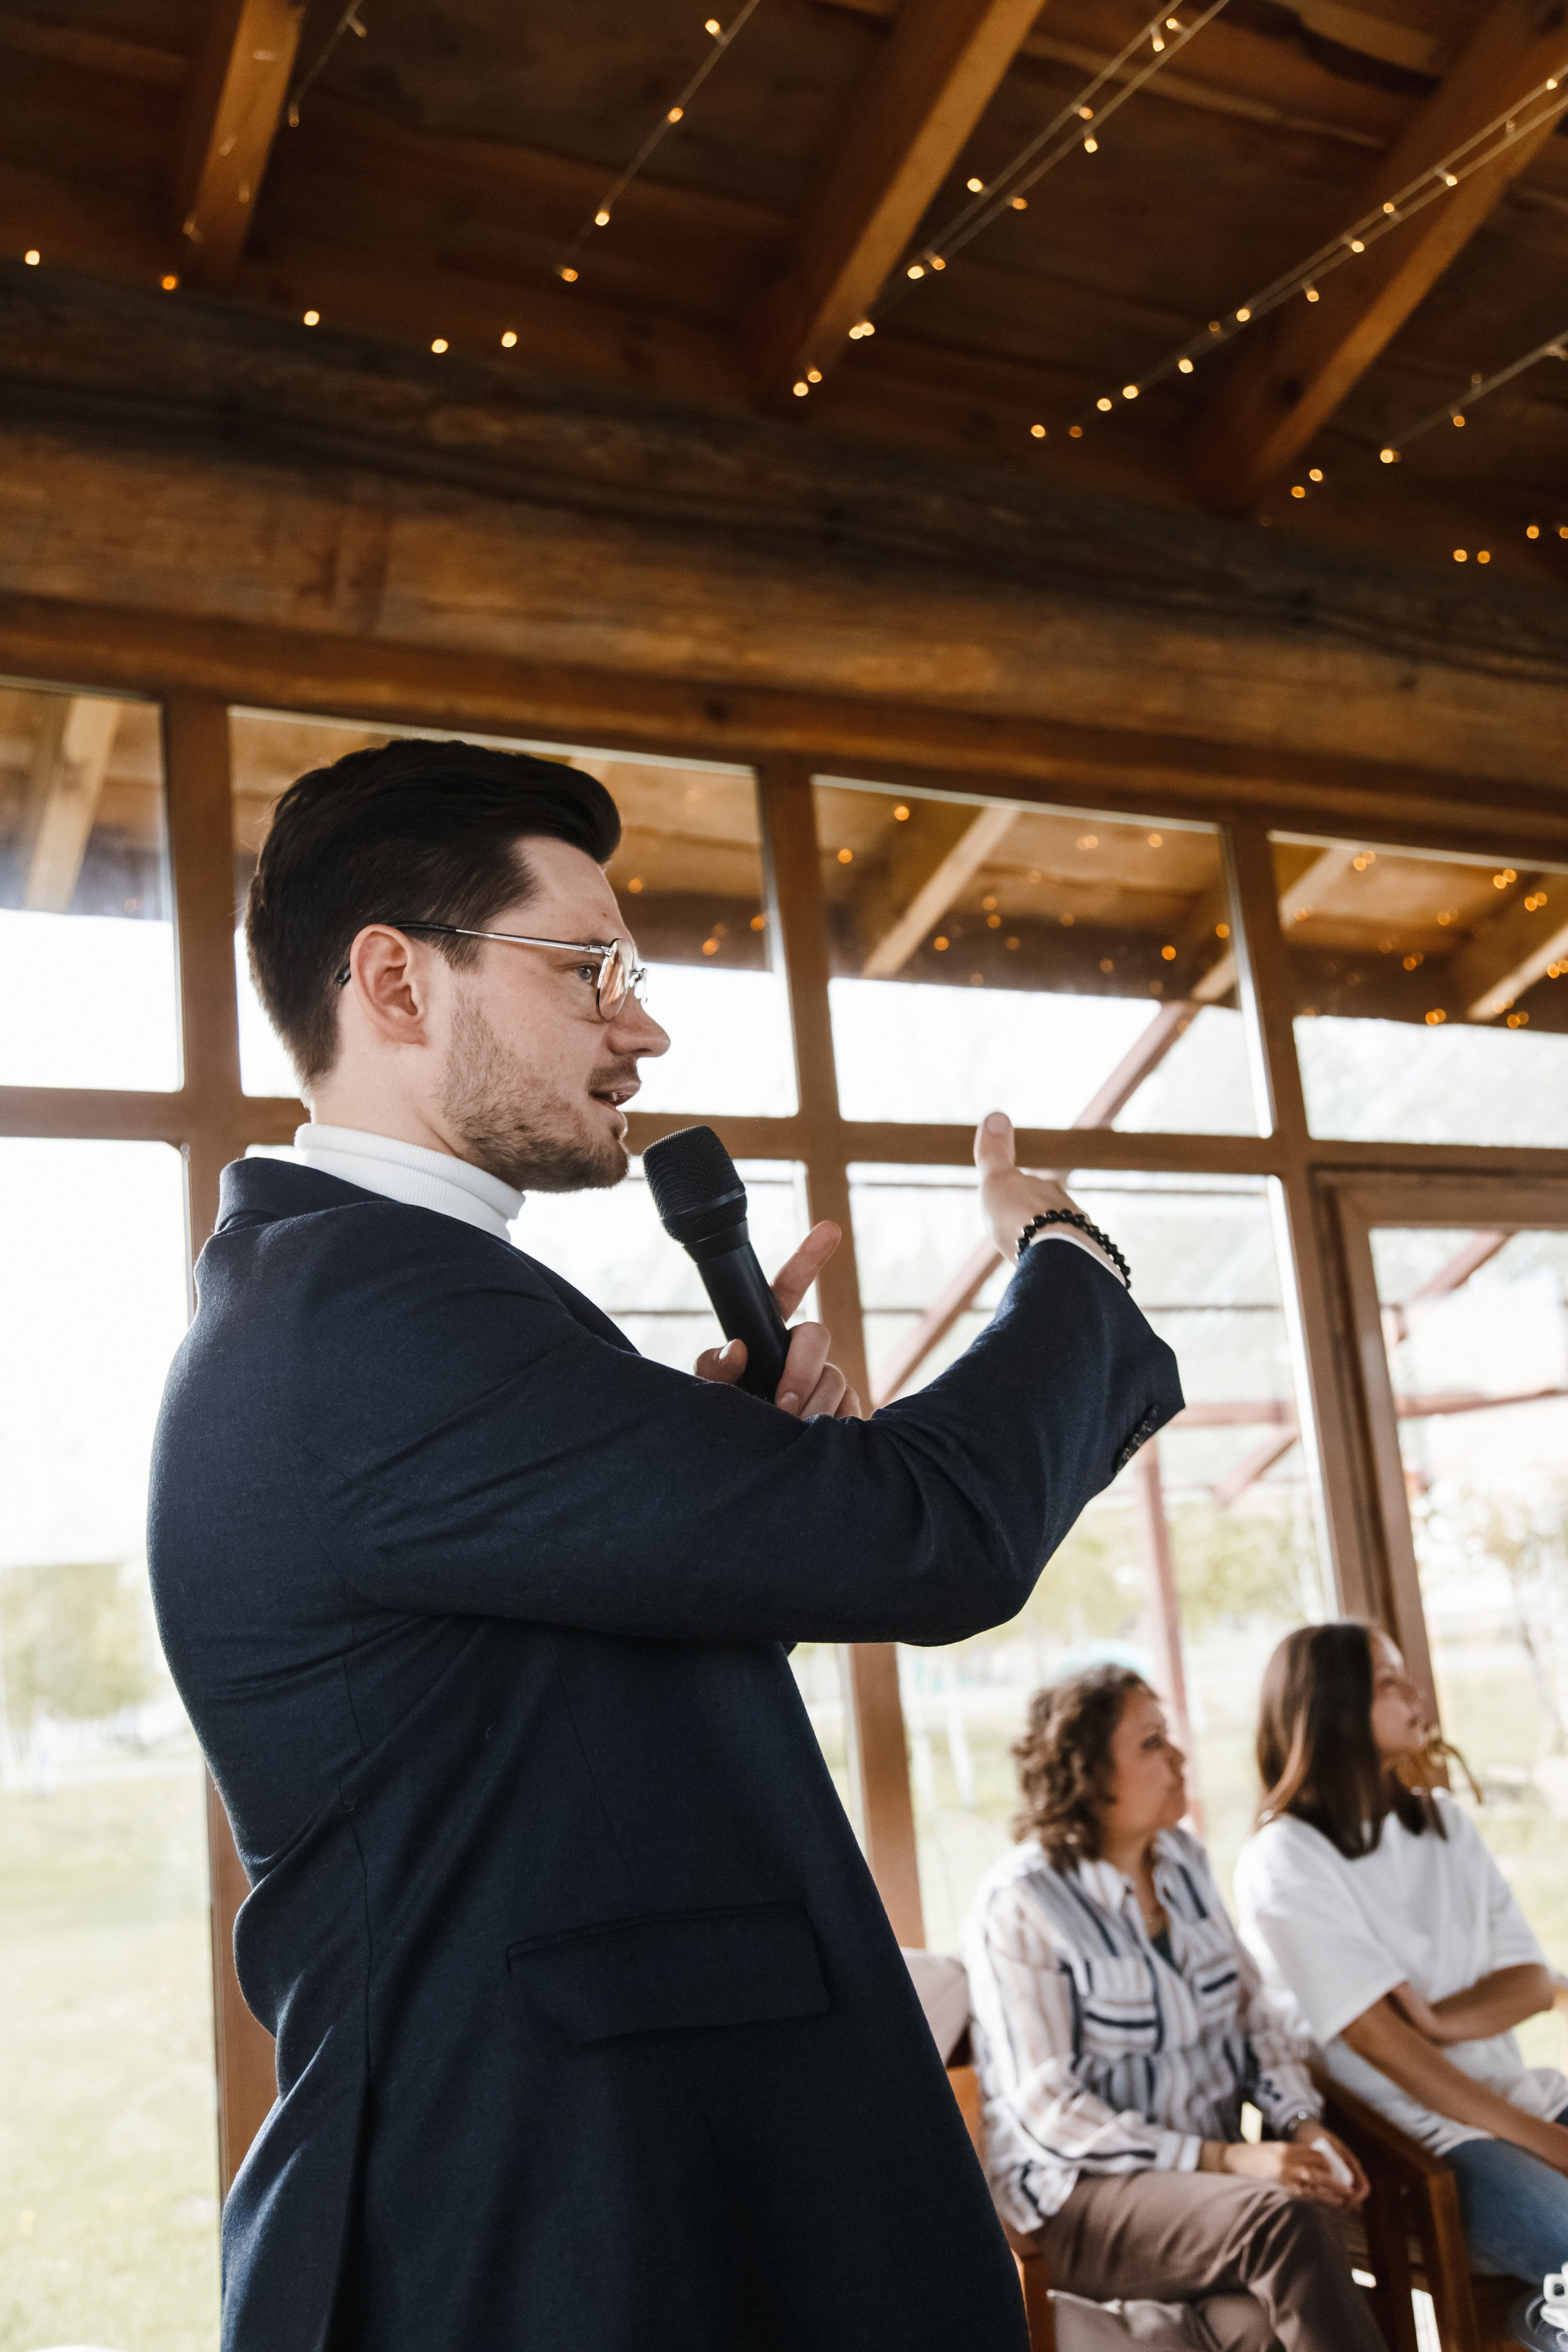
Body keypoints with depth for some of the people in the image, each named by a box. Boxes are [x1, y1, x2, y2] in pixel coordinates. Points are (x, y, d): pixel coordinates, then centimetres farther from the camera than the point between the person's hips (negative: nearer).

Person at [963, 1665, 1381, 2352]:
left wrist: (1304, 2122, -5)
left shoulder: (1184, 1861, 8)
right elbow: (1048, 2108, -15)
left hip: (1207, 2174, 6)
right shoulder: (1019, 1904, -12)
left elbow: (1252, 2013, 14)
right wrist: (1222, 2159, -21)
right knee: (1283, 2219, -32)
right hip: (1078, 2193, -5)